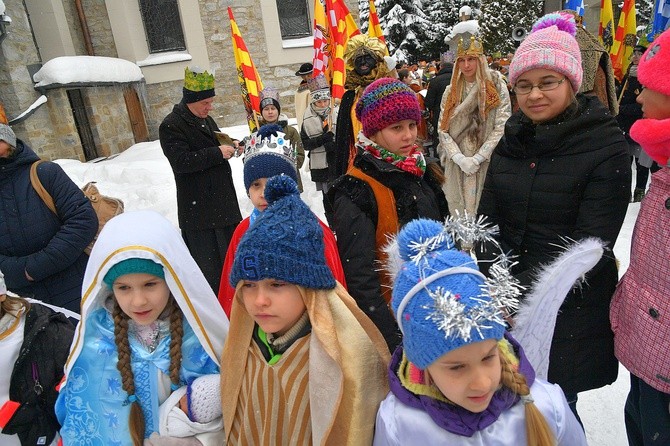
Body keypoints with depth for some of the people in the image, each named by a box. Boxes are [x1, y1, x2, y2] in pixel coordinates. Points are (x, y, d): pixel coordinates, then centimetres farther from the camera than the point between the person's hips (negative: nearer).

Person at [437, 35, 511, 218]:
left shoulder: (496, 86, 0)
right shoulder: (451, 91, 11)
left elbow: (502, 127, -7)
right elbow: (442, 129, 4)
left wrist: (476, 159, -14)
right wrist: (460, 158, -10)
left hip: (487, 164, -3)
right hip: (456, 165, 3)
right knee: (458, 211, 6)